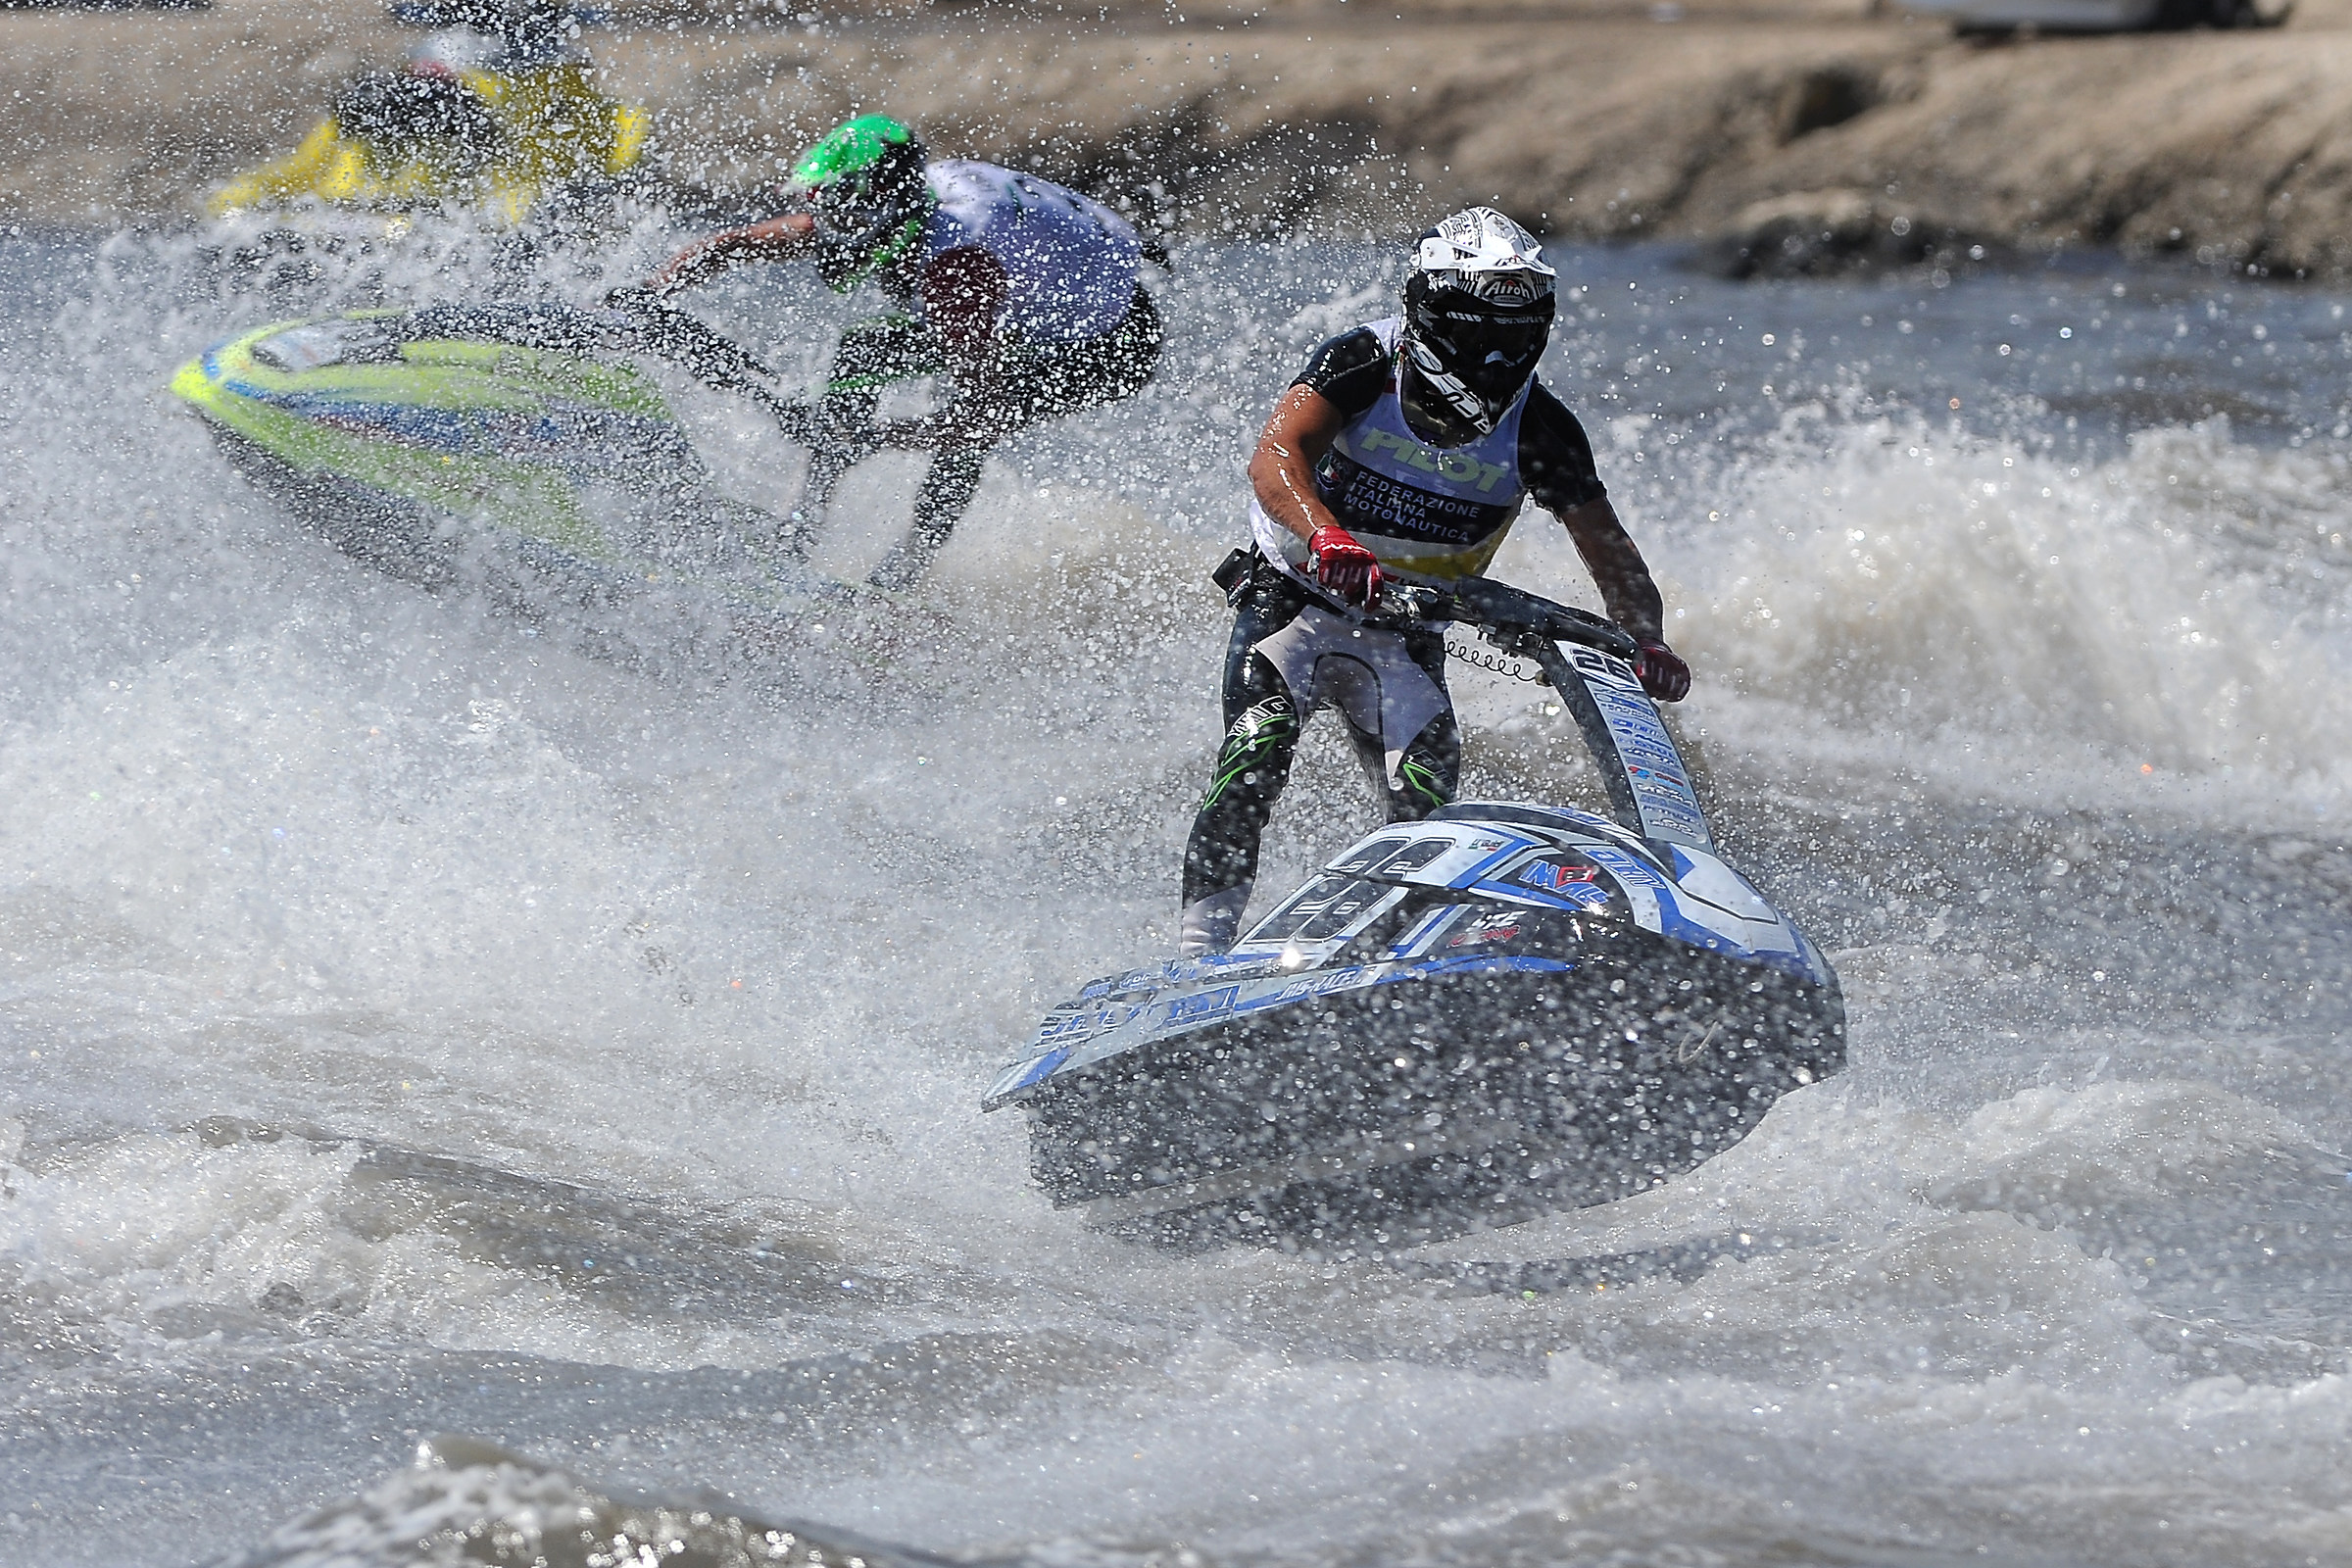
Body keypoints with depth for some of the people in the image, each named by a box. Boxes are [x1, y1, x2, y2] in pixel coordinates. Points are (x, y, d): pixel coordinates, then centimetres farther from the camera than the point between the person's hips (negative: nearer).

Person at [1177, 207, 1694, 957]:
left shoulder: (1540, 429, -8)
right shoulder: (1363, 364, -16)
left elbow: (1610, 552, -10)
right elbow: (1276, 458, -32)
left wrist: (1647, 644, -31)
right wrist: (1325, 536, -53)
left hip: (1407, 640, 3)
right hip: (1292, 603, -3)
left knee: (1428, 808, -16)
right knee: (1256, 754, -26)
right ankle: (1201, 947, -27)